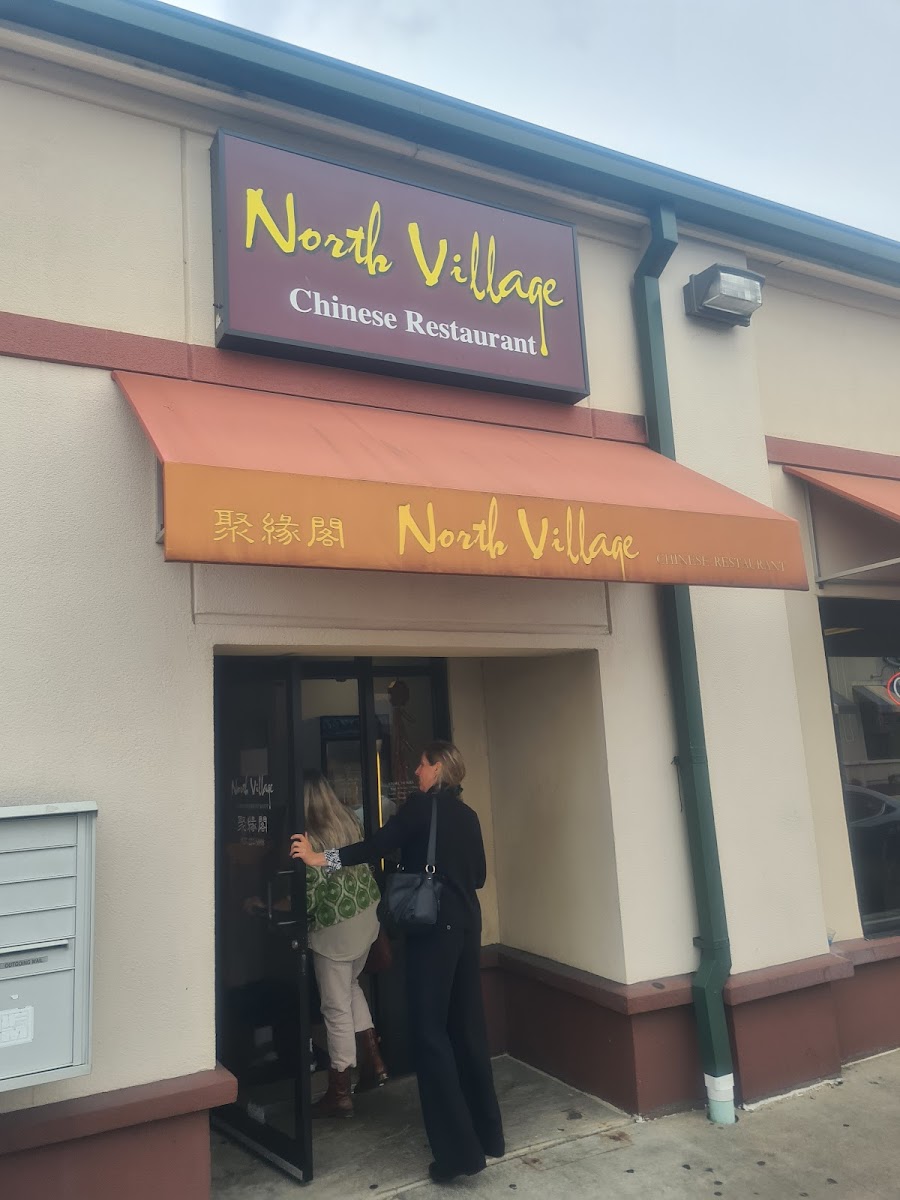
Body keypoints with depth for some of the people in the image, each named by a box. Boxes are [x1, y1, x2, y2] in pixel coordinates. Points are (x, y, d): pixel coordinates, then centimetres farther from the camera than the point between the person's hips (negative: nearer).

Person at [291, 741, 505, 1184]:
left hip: (433, 928, -7)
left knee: (430, 1032, -1)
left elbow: (378, 846, -16)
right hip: (467, 925, 7)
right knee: (468, 1025, 14)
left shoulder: (422, 804, -8)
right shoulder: (467, 815, 12)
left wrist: (320, 857, -13)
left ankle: (459, 1149, 0)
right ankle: (488, 1135, 23)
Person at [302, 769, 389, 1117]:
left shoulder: (310, 840, -22)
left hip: (335, 928, -7)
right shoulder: (350, 821, -2)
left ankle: (340, 1094, 20)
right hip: (368, 915, 7)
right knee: (350, 986, 28)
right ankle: (373, 1061, 29)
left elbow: (309, 898, -20)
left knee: (337, 1008, 7)